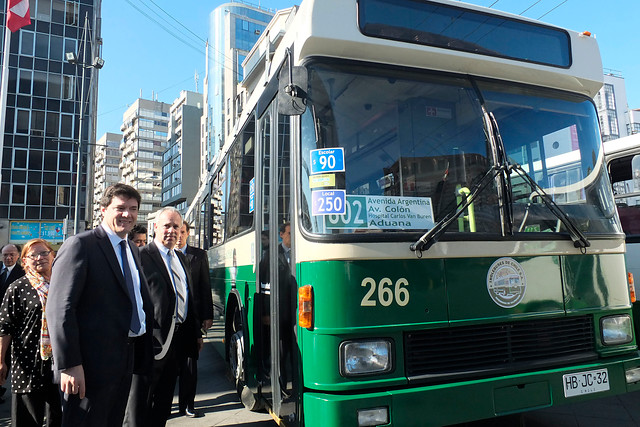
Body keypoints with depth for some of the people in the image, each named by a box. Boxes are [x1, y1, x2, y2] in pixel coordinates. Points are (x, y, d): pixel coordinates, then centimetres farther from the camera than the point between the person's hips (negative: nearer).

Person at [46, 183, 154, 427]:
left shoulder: (131, 249, 14)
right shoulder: (80, 245, -11)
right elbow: (59, 308, -17)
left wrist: (143, 351, 13)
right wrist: (69, 365, -21)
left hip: (125, 359, 8)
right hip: (91, 364, -8)